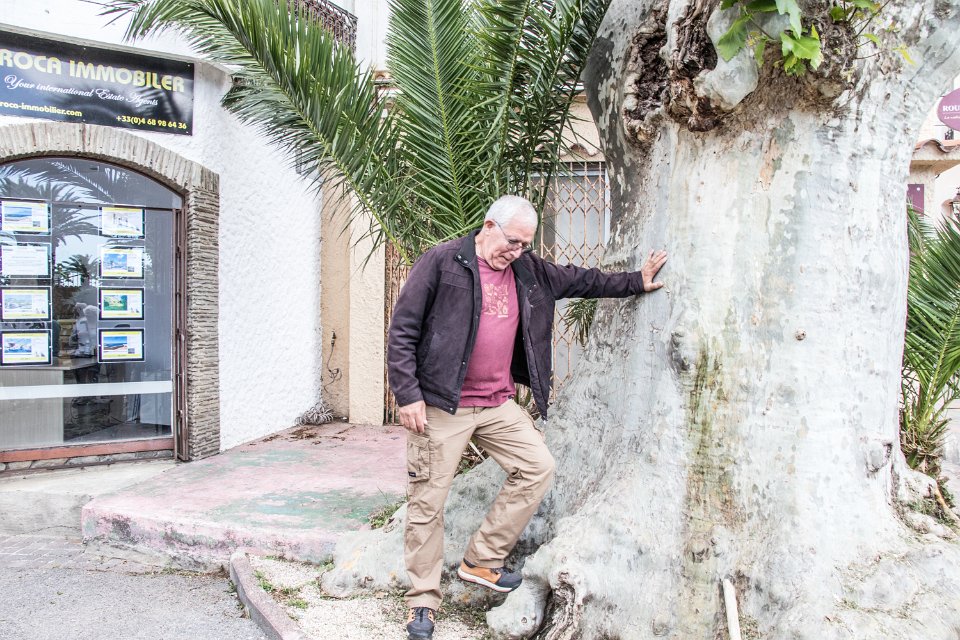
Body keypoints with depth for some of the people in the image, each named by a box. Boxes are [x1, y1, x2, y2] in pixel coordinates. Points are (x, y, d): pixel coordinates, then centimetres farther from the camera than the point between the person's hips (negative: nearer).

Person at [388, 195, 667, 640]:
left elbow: (580, 281, 24)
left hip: (498, 404, 6)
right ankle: (423, 602, 18)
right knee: (428, 502, 0)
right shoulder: (443, 261, -8)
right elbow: (402, 331, -9)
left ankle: (481, 562, 15)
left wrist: (635, 282, 26)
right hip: (439, 405, -6)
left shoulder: (528, 272, 11)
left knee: (538, 468, 3)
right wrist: (408, 394, -14)